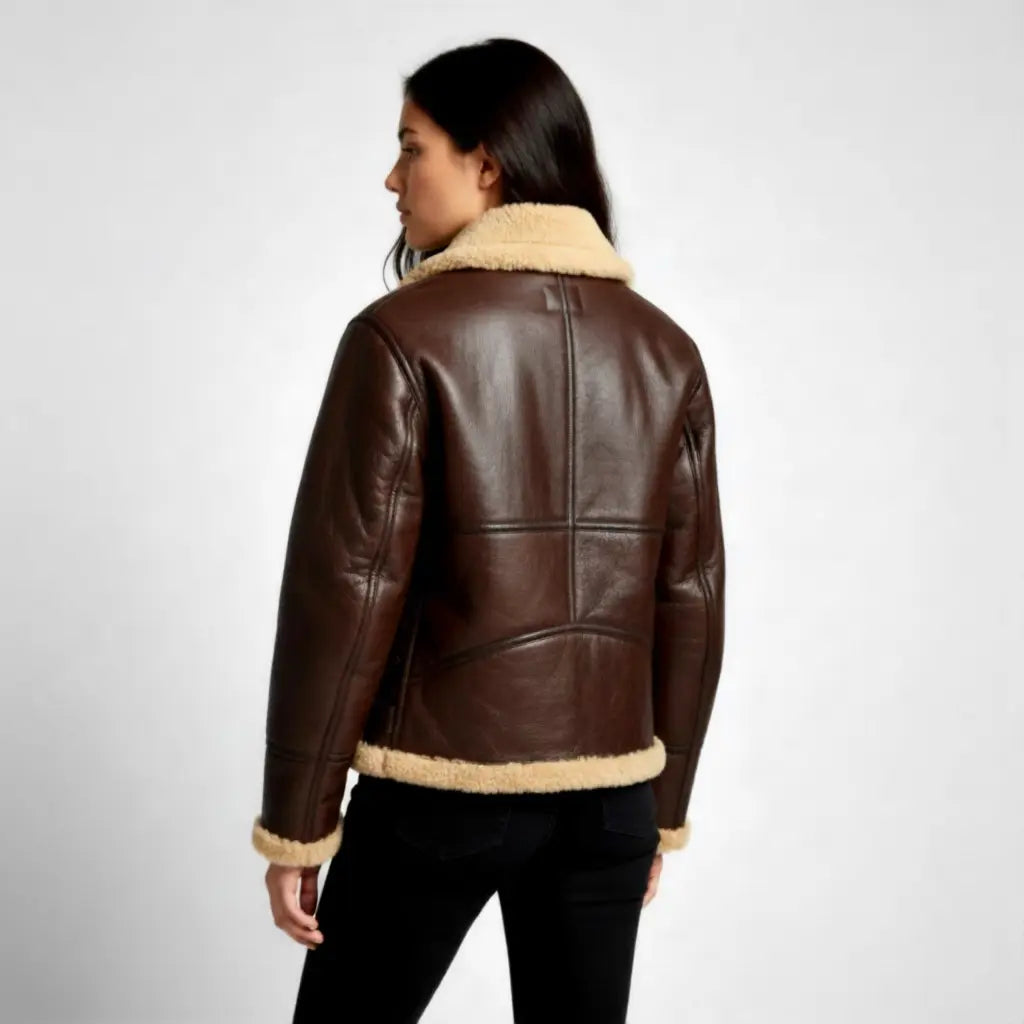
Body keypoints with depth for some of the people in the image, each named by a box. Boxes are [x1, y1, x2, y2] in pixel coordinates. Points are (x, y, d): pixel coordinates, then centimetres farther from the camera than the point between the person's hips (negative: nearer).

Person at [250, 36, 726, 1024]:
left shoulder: (405, 333, -11)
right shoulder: (665, 349, 3)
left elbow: (346, 589, -13)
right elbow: (690, 600, 5)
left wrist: (295, 820, -4)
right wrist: (664, 806, 15)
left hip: (440, 786, -4)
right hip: (608, 794, 4)